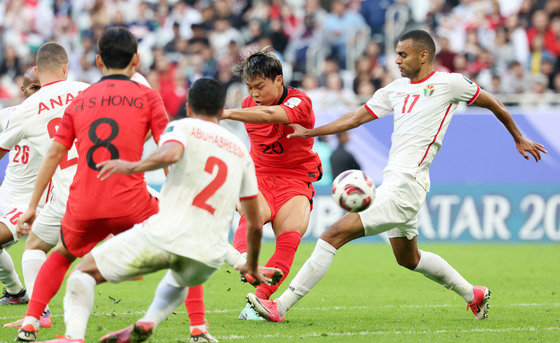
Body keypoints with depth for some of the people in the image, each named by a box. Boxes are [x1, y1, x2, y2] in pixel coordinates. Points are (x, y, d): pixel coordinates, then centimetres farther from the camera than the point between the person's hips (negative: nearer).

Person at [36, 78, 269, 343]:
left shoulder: (183, 127, 9)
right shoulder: (242, 151, 23)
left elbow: (170, 153, -18)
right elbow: (255, 224, 26)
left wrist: (132, 167, -3)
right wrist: (252, 267, 40)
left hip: (167, 234, -5)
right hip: (209, 255, 5)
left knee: (83, 273, 10)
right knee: (178, 281, 41)